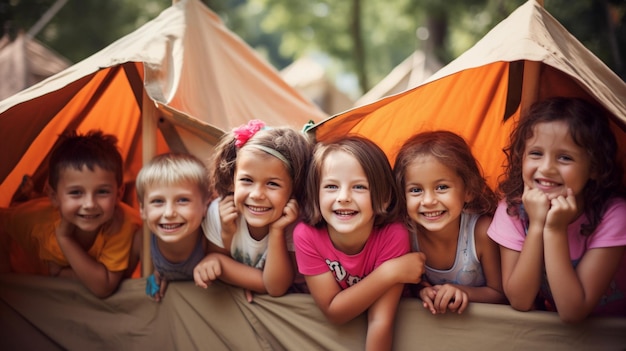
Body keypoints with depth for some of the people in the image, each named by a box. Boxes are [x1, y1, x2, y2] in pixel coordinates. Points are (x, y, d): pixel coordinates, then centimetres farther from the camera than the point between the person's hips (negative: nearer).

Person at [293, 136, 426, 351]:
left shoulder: (393, 236, -28)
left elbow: (380, 321, -27)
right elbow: (334, 312, -23)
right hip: (325, 327, 0)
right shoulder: (306, 235, -25)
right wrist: (389, 273, -33)